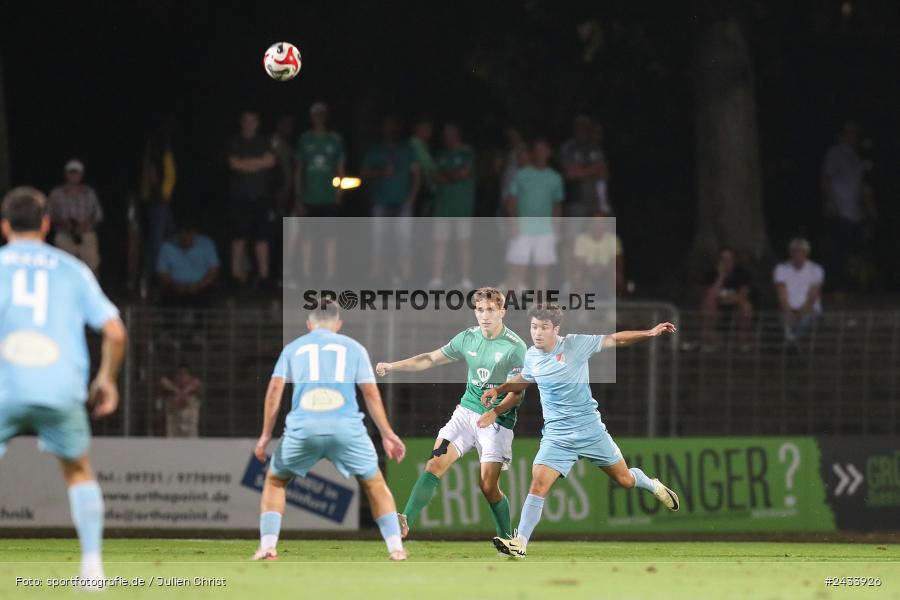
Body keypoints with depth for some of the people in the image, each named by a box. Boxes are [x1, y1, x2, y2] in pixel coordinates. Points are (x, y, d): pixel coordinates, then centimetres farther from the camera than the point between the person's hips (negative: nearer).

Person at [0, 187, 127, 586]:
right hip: (61, 388, 1)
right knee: (78, 472, 22)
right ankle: (92, 564, 14)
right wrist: (107, 379, 21)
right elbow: (115, 332, 7)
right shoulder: (72, 269, 14)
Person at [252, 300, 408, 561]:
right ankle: (396, 548, 10)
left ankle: (267, 547, 8)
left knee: (274, 481, 22)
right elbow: (371, 393, 13)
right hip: (346, 426, 0)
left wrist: (266, 435, 13)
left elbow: (275, 389, 11)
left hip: (303, 428, 0)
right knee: (375, 484, 19)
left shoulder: (293, 348, 22)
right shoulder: (354, 347, 20)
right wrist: (387, 435, 16)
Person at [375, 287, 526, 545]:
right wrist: (393, 366, 2)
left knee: (488, 487, -8)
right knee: (436, 463, -14)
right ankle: (405, 522, -24)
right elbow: (431, 359, 11)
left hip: (497, 420, -4)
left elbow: (518, 393, -11)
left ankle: (507, 540, 11)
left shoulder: (515, 347, -11)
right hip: (466, 411, 4)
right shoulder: (468, 338, 3)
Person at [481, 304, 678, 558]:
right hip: (557, 435, 2)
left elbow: (616, 339, -4)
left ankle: (653, 486, 46)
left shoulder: (575, 344, -13)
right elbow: (522, 381, 23)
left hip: (589, 429, -2)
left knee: (625, 480, 11)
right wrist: (498, 390, 10)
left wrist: (650, 333, -10)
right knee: (539, 484, -16)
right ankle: (520, 543, -15)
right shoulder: (531, 357, -1)